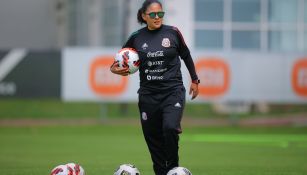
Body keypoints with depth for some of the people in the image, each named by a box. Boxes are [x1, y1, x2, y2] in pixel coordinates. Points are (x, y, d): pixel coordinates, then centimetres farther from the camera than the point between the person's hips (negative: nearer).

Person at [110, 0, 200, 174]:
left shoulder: (172, 32, -1)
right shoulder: (137, 38, 2)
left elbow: (186, 55, 13)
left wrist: (195, 80, 15)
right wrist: (115, 68, -6)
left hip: (173, 91, -2)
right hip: (148, 94, 3)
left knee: (170, 128, -24)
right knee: (153, 139, 4)